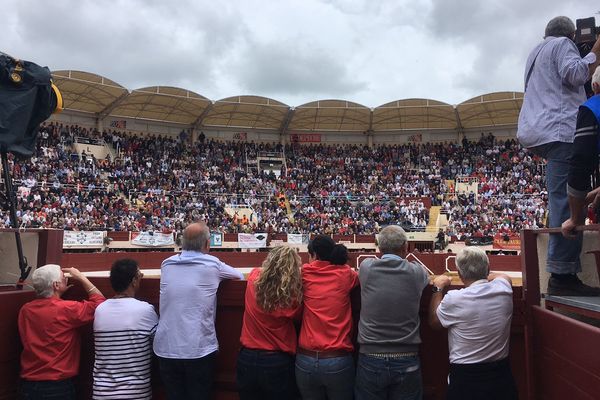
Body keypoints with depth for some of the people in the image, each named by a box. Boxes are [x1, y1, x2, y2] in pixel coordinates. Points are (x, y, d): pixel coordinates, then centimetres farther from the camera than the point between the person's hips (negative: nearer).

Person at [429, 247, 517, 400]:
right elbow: (503, 276, 18)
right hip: (501, 375, 4)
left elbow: (434, 322, 0)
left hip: (465, 377, -4)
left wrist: (438, 289, 8)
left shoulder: (453, 299, -20)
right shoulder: (503, 288, -9)